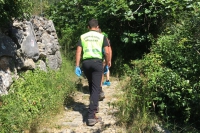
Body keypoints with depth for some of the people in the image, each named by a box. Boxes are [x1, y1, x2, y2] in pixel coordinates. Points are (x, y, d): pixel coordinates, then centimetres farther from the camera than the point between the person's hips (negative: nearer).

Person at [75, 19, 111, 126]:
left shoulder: (82, 36, 13)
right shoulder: (101, 36, 8)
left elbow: (78, 52, 4)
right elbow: (107, 52, 0)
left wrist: (77, 66, 4)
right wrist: (107, 64, 12)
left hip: (85, 63, 3)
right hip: (97, 62, -3)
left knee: (91, 85, 24)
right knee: (96, 88, -4)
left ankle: (94, 105, 40)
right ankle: (91, 116, -12)